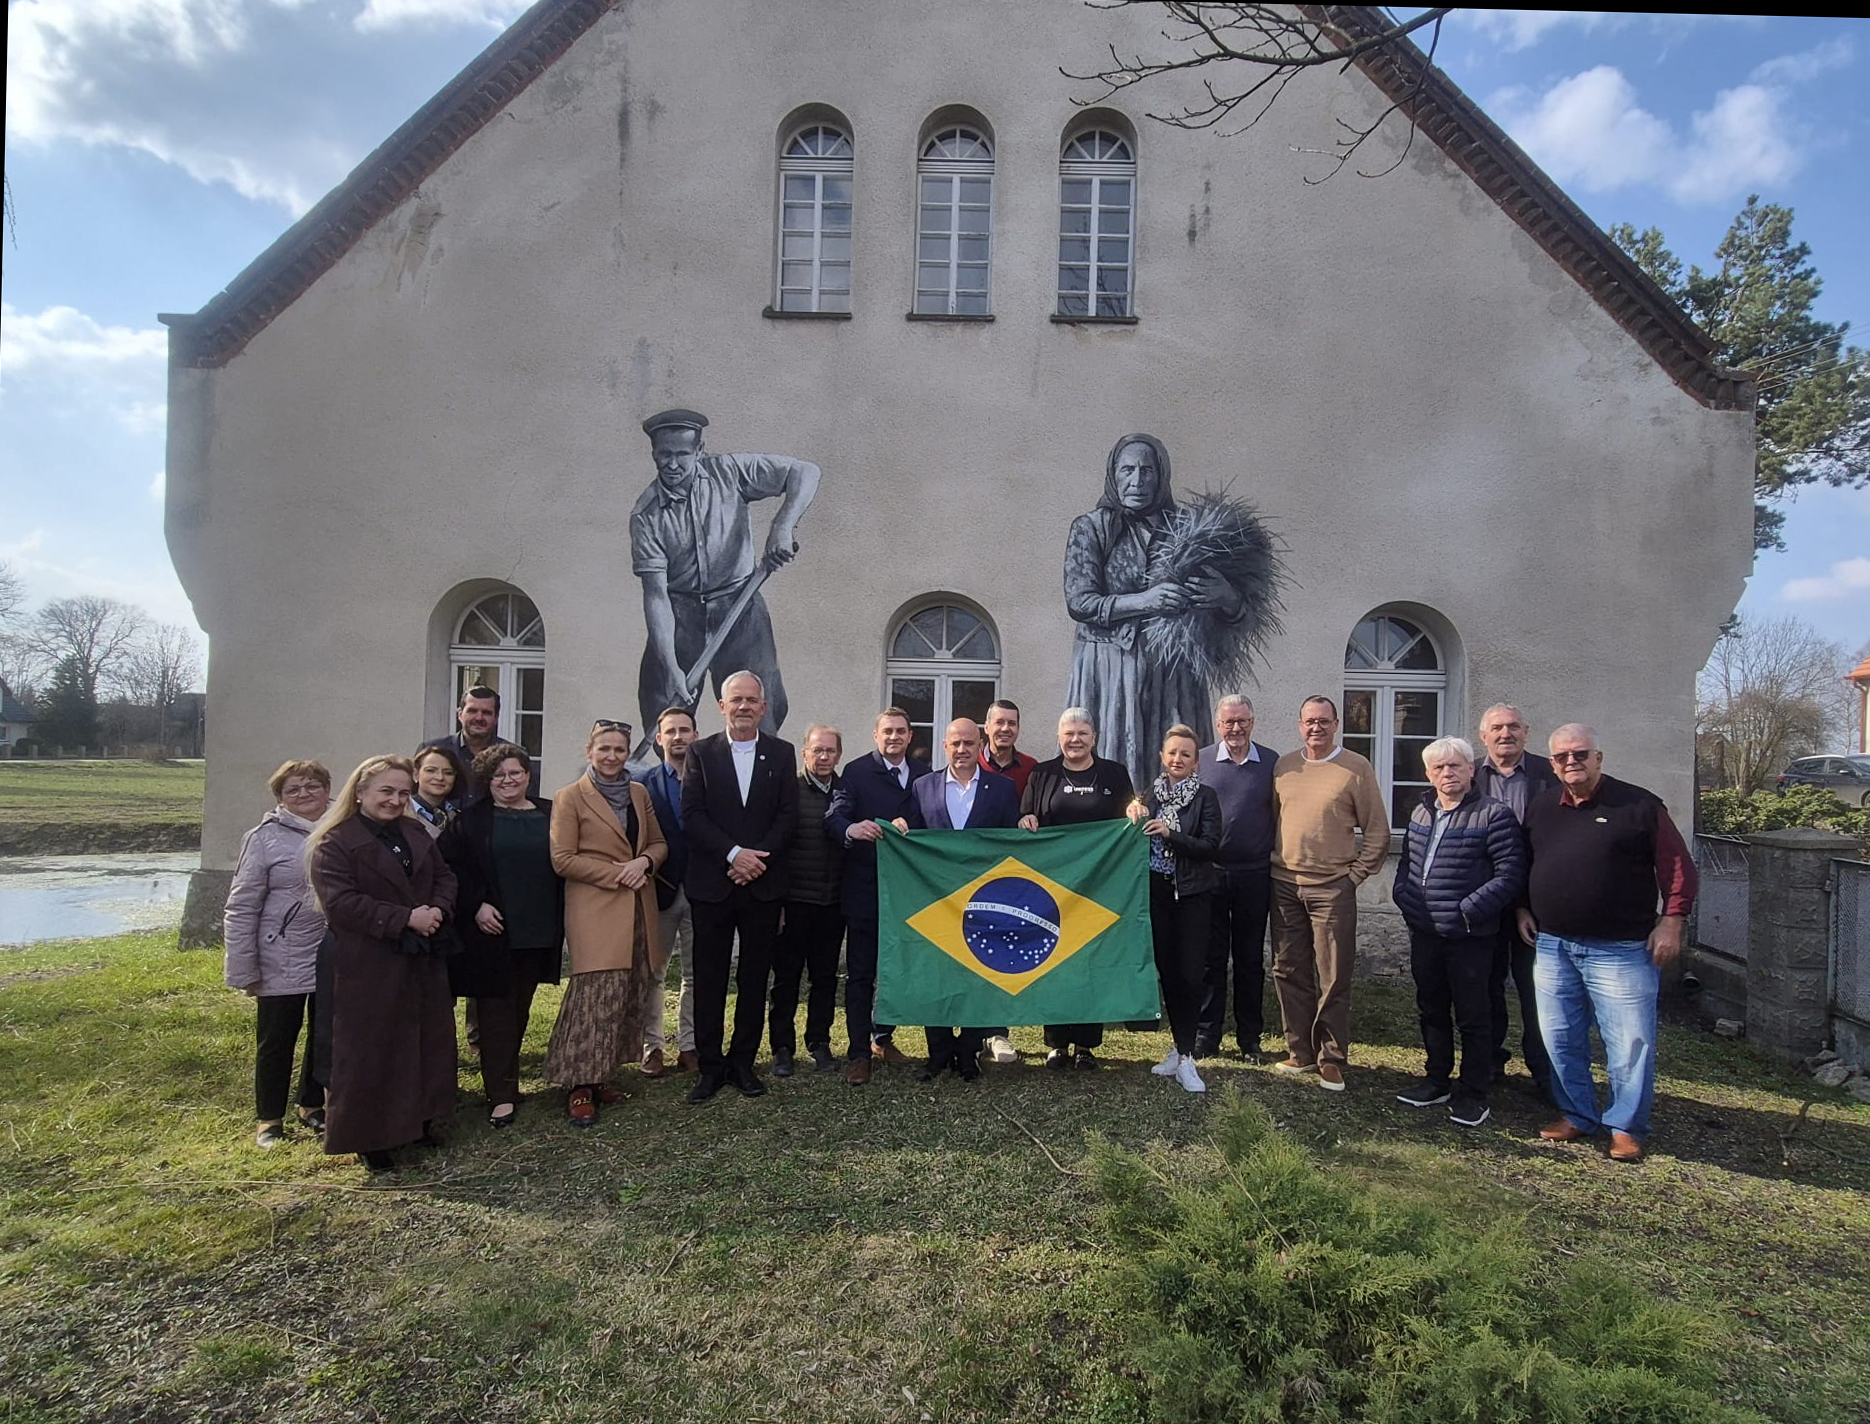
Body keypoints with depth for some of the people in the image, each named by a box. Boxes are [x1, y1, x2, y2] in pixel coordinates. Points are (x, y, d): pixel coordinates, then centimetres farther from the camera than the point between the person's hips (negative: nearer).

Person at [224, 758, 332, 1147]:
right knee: (276, 1042, 10)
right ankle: (269, 1119, 29)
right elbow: (242, 909, -7)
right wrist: (244, 972, -8)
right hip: (282, 965, -3)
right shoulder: (266, 838, -9)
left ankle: (313, 1105, 36)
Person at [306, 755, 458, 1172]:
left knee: (428, 1041, 14)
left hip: (423, 962, 7)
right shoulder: (334, 842, -10)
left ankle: (420, 1119, 29)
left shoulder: (415, 833, 10)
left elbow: (444, 876, 13)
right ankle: (368, 1137, 16)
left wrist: (438, 909, -9)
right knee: (369, 1053, 2)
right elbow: (340, 902, -20)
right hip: (368, 968, -7)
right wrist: (405, 918, -23)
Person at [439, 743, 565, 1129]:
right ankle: (501, 1094, 4)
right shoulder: (472, 818, 0)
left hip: (537, 932, 3)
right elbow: (452, 867, -5)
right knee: (496, 1010, 0)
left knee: (519, 1009, 11)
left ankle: (505, 1078, 25)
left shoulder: (549, 815, 8)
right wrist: (476, 905, -13)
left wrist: (559, 920, 6)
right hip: (492, 932, -3)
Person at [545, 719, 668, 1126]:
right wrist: (617, 873, -13)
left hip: (637, 910, 6)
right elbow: (563, 859, -6)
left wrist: (644, 862, -5)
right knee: (597, 995, -11)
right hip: (595, 912, -5)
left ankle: (600, 1076, 17)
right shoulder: (570, 797, -1)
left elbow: (659, 843, 18)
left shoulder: (639, 793, 15)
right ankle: (579, 1087, -2)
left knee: (628, 997, 5)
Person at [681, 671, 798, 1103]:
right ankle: (710, 1066, 14)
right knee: (709, 979, 4)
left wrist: (757, 858, -12)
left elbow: (788, 816, 0)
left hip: (763, 883, 1)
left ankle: (743, 1062, 19)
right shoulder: (702, 753, 4)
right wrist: (733, 854, -15)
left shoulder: (782, 753, 6)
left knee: (755, 977, 8)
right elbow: (692, 814, -4)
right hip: (713, 884, -1)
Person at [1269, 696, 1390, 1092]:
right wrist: (1272, 864, 9)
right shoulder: (1283, 766, 9)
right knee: (1288, 973, 10)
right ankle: (1300, 1052, 23)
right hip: (1284, 885, 4)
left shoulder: (1357, 769, -2)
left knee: (1333, 979, 0)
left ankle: (1331, 1059, 14)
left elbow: (1378, 831, 0)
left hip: (1332, 888, -4)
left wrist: (1355, 874, -5)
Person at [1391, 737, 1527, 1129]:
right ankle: (1437, 1082, 31)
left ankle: (1473, 1094, 17)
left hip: (1469, 936, -7)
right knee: (1431, 1009, 17)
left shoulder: (1493, 815, -11)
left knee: (1472, 1015, 5)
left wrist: (1469, 911, -19)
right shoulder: (1421, 813, 10)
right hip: (1424, 932, 7)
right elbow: (1406, 861, 21)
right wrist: (1404, 897, 5)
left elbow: (1510, 875, -16)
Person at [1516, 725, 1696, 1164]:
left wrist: (1671, 921, -10)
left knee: (1630, 1043, -1)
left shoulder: (1639, 806, -3)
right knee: (1560, 1039, 11)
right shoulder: (1539, 807, 10)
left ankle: (1626, 1128, 15)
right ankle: (1578, 1115, 26)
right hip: (1552, 947, 5)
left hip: (1621, 950, -4)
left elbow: (1679, 869, -2)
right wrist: (1523, 910, 10)